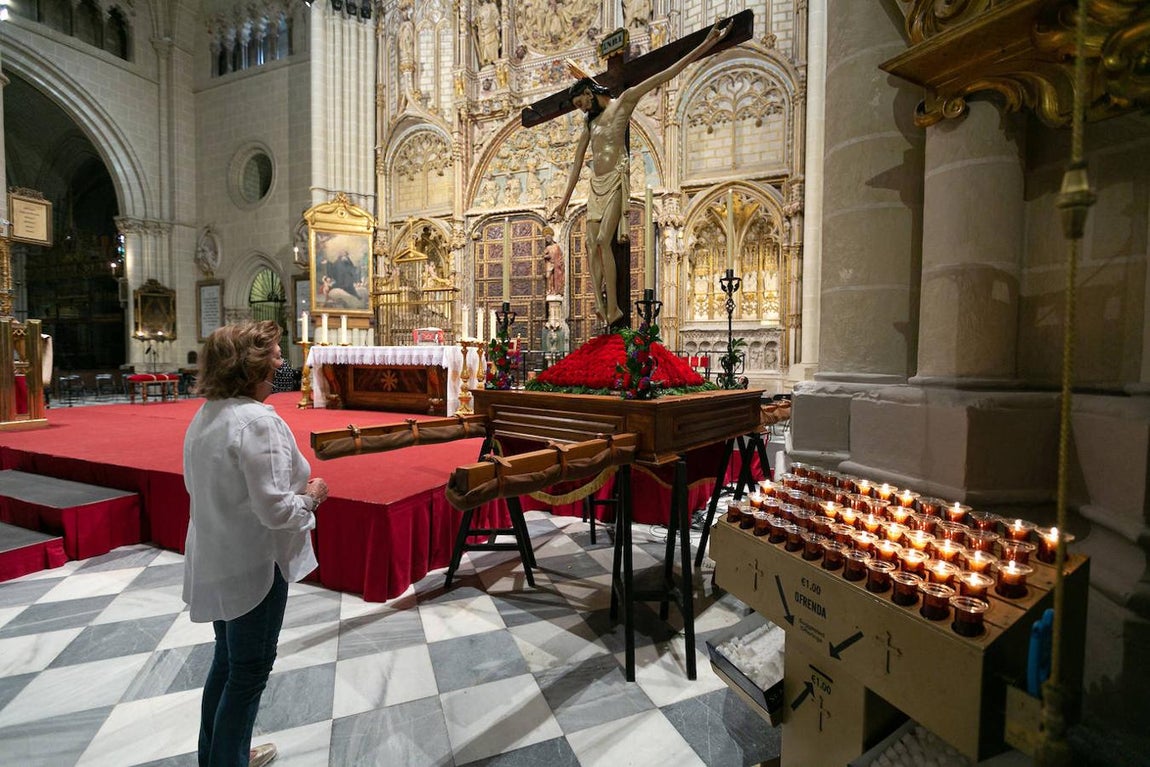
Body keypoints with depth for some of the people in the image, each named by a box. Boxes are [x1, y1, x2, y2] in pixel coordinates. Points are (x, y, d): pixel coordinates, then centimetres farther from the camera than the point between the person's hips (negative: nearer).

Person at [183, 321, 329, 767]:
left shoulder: (204, 417, 4)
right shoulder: (258, 421, -25)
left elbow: (199, 487, 15)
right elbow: (275, 510, -28)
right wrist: (311, 495, -9)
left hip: (214, 562, 9)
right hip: (254, 565, -9)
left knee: (227, 660, 25)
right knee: (250, 670, 10)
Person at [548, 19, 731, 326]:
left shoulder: (622, 102, 4)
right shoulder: (589, 123, 22)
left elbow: (662, 77, -3)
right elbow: (577, 163, 21)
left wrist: (703, 47, -10)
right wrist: (565, 200, 18)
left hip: (616, 181, -7)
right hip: (596, 185, 7)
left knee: (603, 241, -19)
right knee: (592, 245, -4)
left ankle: (613, 307, -16)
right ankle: (600, 305, -3)